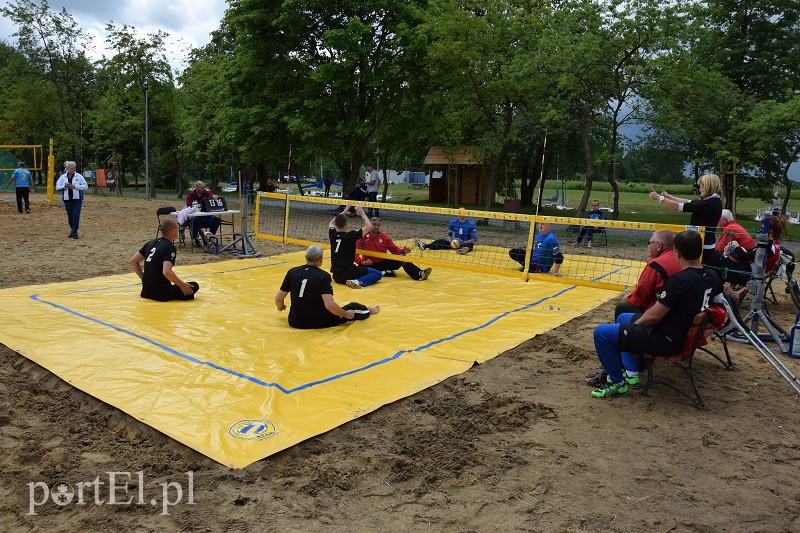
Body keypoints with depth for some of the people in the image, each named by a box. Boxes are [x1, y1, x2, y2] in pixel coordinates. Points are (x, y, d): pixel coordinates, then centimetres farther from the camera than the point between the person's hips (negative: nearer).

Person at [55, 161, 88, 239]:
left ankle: (74, 232, -4)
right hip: (67, 199, 3)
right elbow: (57, 187, 8)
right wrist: (64, 186, -11)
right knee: (70, 216, 8)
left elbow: (85, 186, -3)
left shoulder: (79, 176, 1)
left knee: (76, 216, -9)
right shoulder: (63, 177, 7)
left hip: (77, 198, -3)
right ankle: (73, 230, 23)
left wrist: (75, 187, -14)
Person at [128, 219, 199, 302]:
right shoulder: (170, 247, -15)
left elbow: (132, 261, 15)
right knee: (194, 286, 1)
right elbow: (166, 272, -28)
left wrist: (144, 278, 16)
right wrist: (182, 285, -16)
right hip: (161, 293, -8)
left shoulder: (151, 243, 9)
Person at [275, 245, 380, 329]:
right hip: (317, 323, -4)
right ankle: (368, 311, 52)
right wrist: (346, 315, -10)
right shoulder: (323, 276, -19)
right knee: (353, 307, 17)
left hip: (295, 322, 5)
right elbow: (329, 305, -27)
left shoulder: (292, 272, -7)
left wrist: (280, 307, 21)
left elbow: (278, 299, -2)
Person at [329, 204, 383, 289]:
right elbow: (369, 226, -5)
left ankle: (347, 281, 7)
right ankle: (358, 282, -20)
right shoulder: (351, 235, -13)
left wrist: (343, 213, 32)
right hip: (348, 272, -6)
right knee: (378, 274, 0)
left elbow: (331, 223, 28)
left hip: (336, 275, 6)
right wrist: (362, 213, 6)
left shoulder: (332, 234, 2)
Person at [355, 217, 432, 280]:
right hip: (371, 265, -3)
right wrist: (362, 262, -30)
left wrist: (403, 251, -19)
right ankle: (384, 273, -26)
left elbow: (395, 249, 2)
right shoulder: (363, 237, -6)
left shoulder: (384, 237, 3)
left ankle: (419, 274, -36)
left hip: (384, 262, 3)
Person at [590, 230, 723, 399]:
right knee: (622, 318, 27)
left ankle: (618, 383, 8)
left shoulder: (679, 280, -28)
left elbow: (654, 315, -24)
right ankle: (631, 373, 28)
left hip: (665, 342, -10)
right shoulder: (712, 276, -2)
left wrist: (636, 323, -2)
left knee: (601, 333, -8)